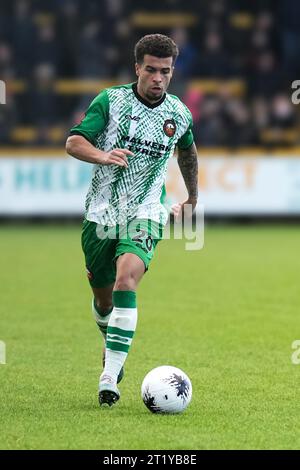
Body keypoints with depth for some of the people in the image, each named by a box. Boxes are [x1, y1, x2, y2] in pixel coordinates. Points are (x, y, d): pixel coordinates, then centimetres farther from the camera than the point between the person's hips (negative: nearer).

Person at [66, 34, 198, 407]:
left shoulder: (179, 114, 1)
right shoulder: (110, 100, -6)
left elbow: (187, 151, 23)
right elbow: (73, 142, -14)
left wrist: (193, 198, 33)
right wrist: (103, 156, -34)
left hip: (144, 213, -1)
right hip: (100, 212, 1)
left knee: (126, 281, -25)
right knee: (102, 294, 12)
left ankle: (110, 376, -28)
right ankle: (112, 344, 46)